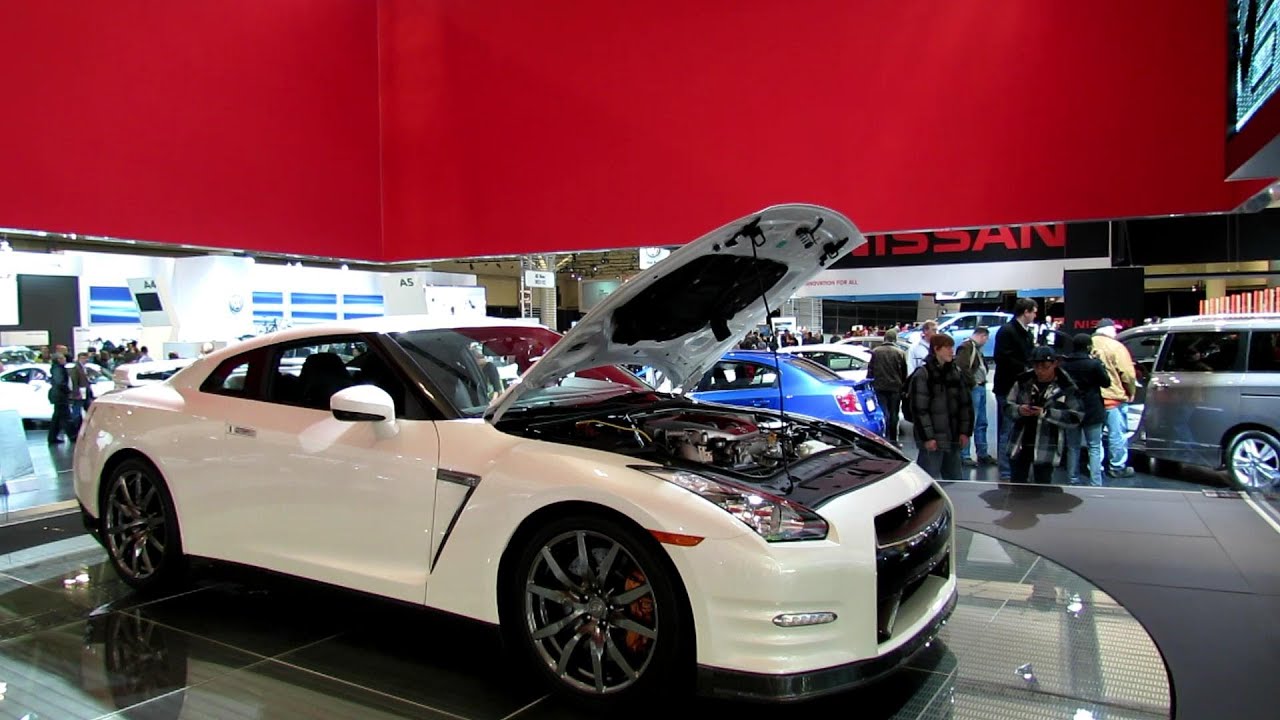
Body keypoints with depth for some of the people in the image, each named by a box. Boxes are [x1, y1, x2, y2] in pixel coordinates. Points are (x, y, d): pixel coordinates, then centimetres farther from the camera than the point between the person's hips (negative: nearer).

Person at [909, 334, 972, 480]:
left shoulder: (955, 373, 13)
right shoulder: (922, 375, -8)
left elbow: (966, 404, 14)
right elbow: (919, 409, -12)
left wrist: (965, 431, 6)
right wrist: (927, 437, -16)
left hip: (953, 439, 7)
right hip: (932, 440, -7)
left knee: (955, 479, 15)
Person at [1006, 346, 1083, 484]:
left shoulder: (1066, 387, -8)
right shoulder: (1023, 381, 0)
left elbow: (1075, 418, -11)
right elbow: (1007, 406, 6)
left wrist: (1046, 413, -22)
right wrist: (1019, 410, -17)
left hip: (1046, 450, -3)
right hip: (1019, 445, 3)